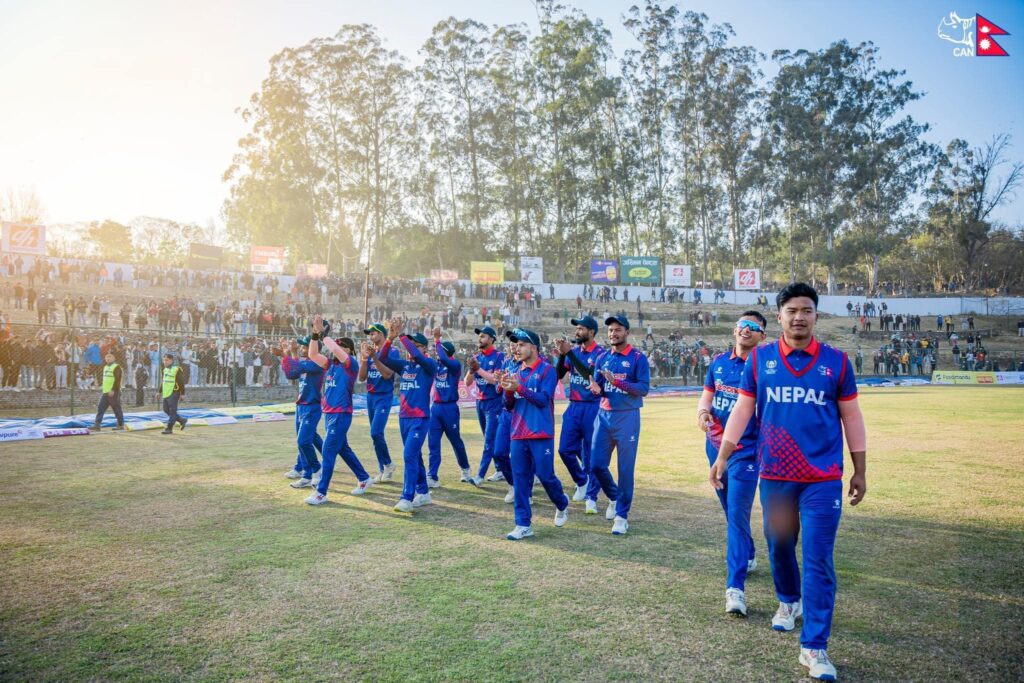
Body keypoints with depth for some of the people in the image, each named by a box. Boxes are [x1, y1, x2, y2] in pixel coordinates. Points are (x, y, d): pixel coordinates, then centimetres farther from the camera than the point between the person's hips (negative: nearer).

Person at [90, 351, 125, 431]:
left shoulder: (117, 367, -9)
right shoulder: (105, 367, 18)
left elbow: (117, 380, -18)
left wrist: (113, 390, -24)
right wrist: (104, 390, 22)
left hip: (113, 392, -8)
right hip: (105, 392, 9)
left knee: (117, 409, -1)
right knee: (100, 408, 3)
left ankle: (120, 425, 7)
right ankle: (97, 425, 3)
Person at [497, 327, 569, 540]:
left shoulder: (546, 370, -5)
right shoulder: (515, 372, 12)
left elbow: (544, 399, -15)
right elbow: (509, 405, 12)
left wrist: (519, 387, -21)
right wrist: (507, 390, -9)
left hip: (541, 434, -5)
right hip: (518, 434, 6)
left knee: (545, 475, 0)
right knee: (520, 479, 4)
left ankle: (562, 504, 30)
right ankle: (523, 524, 10)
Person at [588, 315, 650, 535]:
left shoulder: (638, 358, -5)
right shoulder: (603, 358, 10)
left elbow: (644, 388, -13)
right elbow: (598, 387, 10)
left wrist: (617, 382, -24)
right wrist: (597, 389, -15)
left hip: (627, 417, -5)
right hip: (604, 416, 5)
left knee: (625, 468, -1)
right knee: (596, 465, 6)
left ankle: (622, 515, 11)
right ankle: (614, 497, 33)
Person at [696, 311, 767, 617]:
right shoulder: (719, 361, 6)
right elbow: (707, 394, 13)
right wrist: (702, 410, -9)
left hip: (745, 451, -6)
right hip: (715, 446, 6)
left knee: (738, 515, -12)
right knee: (731, 511, 20)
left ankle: (735, 587, -10)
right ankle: (747, 557, 43)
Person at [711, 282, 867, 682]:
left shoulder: (836, 361, 0)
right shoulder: (759, 359, 1)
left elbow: (851, 416, 6)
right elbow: (742, 409, 5)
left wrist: (860, 471, 6)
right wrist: (722, 456, 1)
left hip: (823, 478, -1)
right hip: (774, 476, 2)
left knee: (818, 561, -3)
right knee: (779, 547, 16)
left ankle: (814, 648, 5)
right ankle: (789, 601, 45)